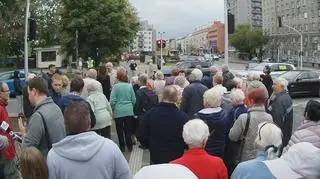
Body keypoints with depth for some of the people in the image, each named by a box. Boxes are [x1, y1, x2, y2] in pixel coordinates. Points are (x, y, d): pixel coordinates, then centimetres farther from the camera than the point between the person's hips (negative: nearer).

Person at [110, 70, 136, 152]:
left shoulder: (116, 86, -10)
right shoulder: (130, 86, 0)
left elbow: (113, 101, -9)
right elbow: (134, 99, 5)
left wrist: (113, 110, 6)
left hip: (118, 112, -3)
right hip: (129, 111, 3)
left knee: (120, 130, 9)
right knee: (128, 129, 11)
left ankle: (122, 146, 15)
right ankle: (129, 146, 16)